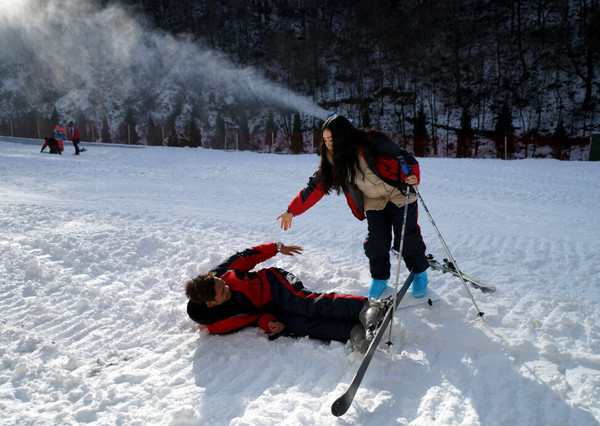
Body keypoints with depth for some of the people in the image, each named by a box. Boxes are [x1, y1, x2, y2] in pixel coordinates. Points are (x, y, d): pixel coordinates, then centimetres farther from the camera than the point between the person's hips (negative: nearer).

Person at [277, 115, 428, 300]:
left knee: (407, 237, -4)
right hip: (374, 201, 4)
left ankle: (419, 272, 23)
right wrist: (292, 210, -6)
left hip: (398, 194, -4)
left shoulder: (371, 144, -25)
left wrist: (412, 176, -39)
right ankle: (379, 278, 19)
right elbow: (316, 187, -5)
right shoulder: (332, 161, -9)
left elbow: (404, 158, -19)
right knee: (376, 241, -7)